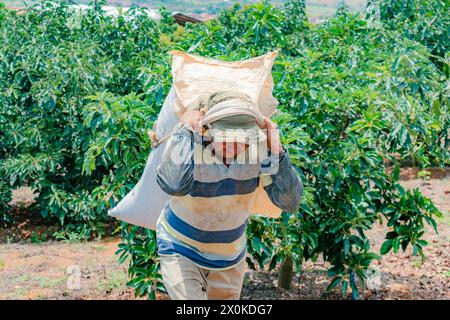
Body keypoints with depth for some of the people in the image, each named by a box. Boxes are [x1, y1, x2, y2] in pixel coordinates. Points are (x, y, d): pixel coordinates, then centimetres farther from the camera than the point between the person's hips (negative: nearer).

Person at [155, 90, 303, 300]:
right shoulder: (191, 151, -30)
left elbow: (289, 201, -24)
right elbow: (174, 184, -53)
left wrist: (277, 151, -33)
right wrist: (185, 129, -41)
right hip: (181, 251, -4)